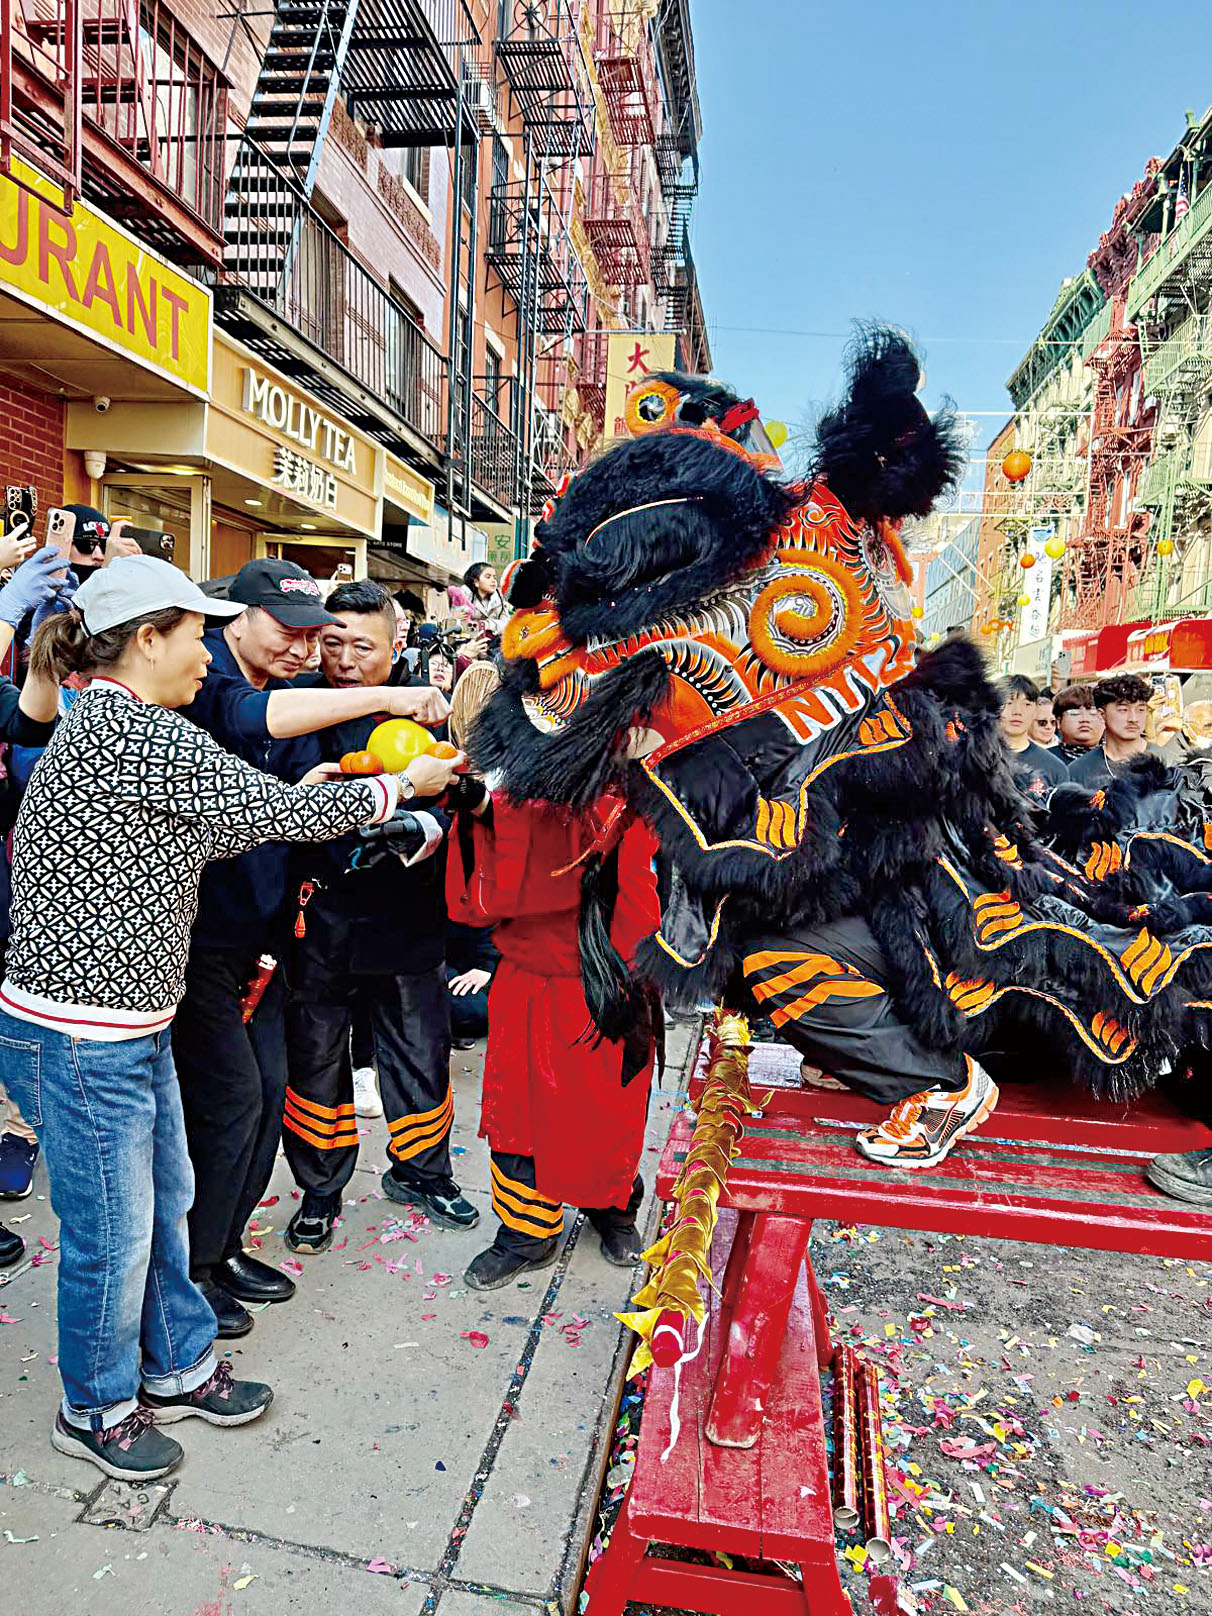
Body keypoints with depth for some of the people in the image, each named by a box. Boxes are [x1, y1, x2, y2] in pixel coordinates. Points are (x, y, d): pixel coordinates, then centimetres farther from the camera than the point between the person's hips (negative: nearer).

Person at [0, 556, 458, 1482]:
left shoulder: (106, 726, 12)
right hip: (80, 1037, -10)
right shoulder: (133, 730, -21)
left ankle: (178, 1369, 40)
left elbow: (203, 837, 13)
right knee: (112, 1231, 9)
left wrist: (292, 803, 8)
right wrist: (393, 788, -6)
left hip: (134, 1022, 10)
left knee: (165, 1201, 21)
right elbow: (275, 811, -18)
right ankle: (96, 1410, 33)